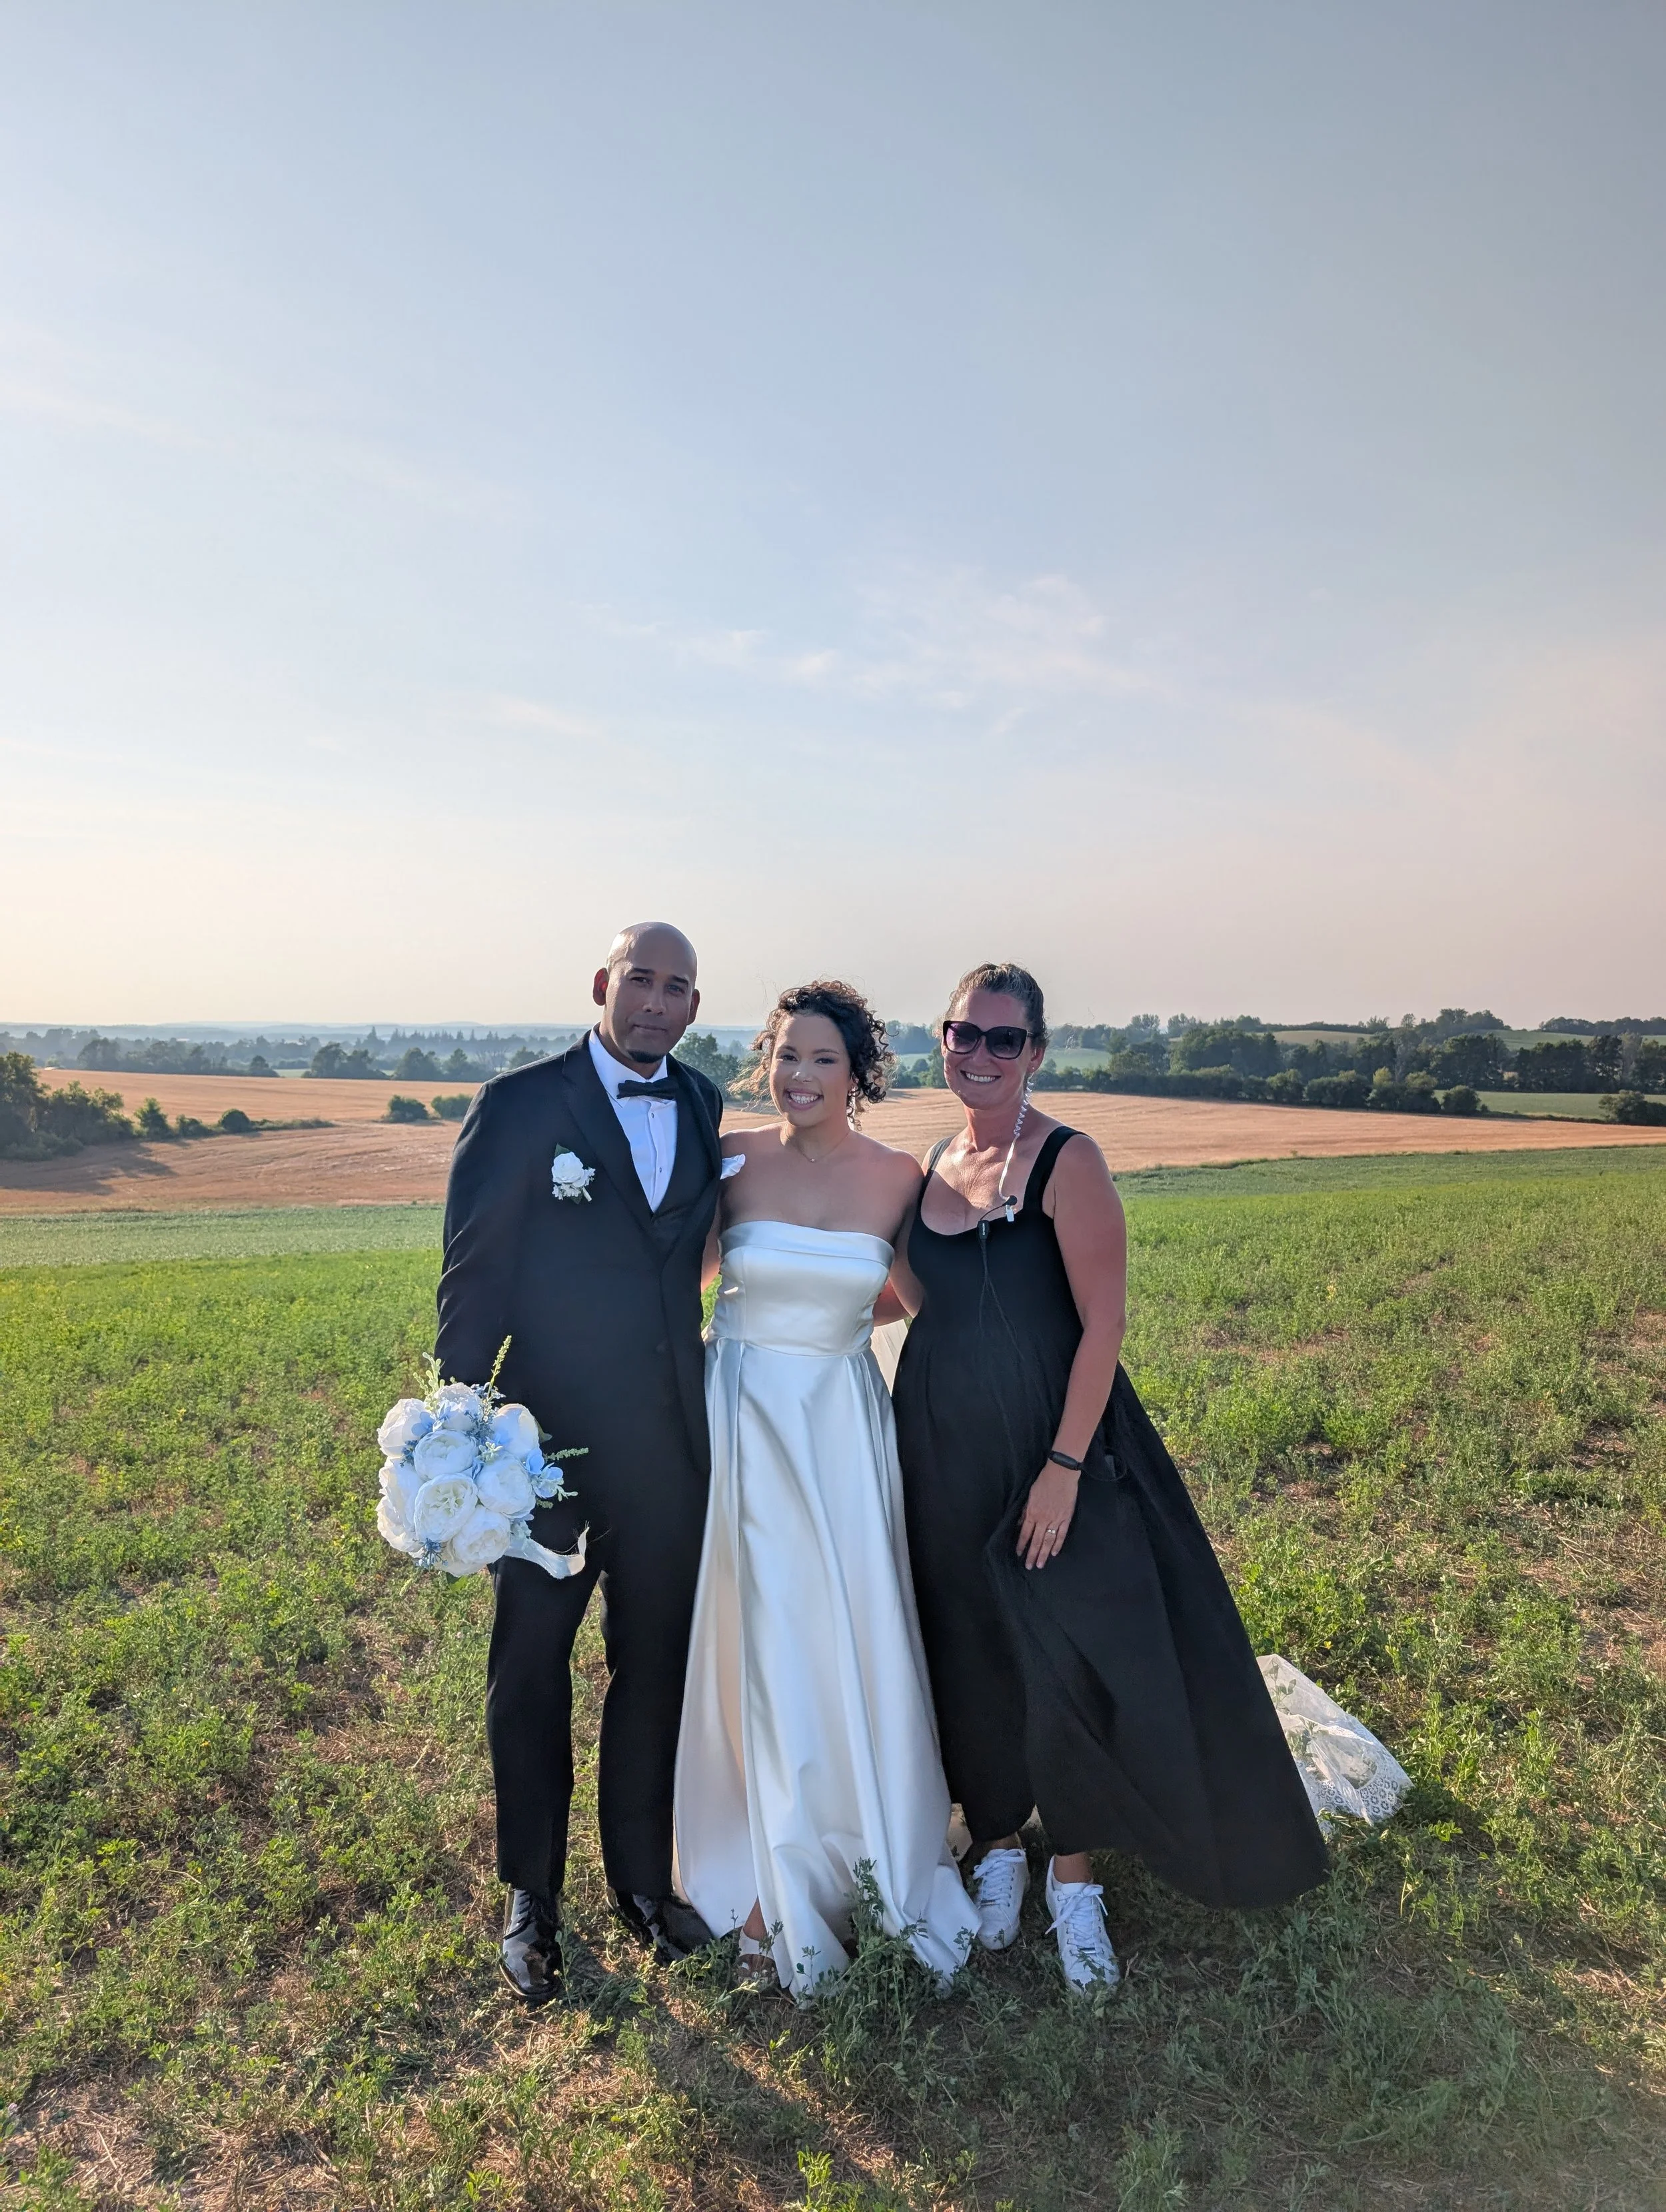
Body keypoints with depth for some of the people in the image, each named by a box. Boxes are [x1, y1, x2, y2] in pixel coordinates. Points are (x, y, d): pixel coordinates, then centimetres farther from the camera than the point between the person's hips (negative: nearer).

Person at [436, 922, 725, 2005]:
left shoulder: (706, 1107, 4)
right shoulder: (520, 1105, -10)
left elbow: (694, 1248, 8)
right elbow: (473, 1279, -9)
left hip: (671, 1441, 4)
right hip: (549, 1439, -4)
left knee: (656, 1669, 18)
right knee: (532, 1673, 14)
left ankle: (644, 1876, 40)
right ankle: (532, 1897, 36)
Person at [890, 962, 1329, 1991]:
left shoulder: (1068, 1161, -14)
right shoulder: (932, 1166, 4)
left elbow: (1104, 1323, -17)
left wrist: (1065, 1465, -18)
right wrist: (872, 1235, -2)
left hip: (1049, 1446, -5)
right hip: (945, 1452, 5)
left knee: (1069, 1658, 7)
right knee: (971, 1658, 16)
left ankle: (1074, 1876, 30)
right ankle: (998, 1845, 39)